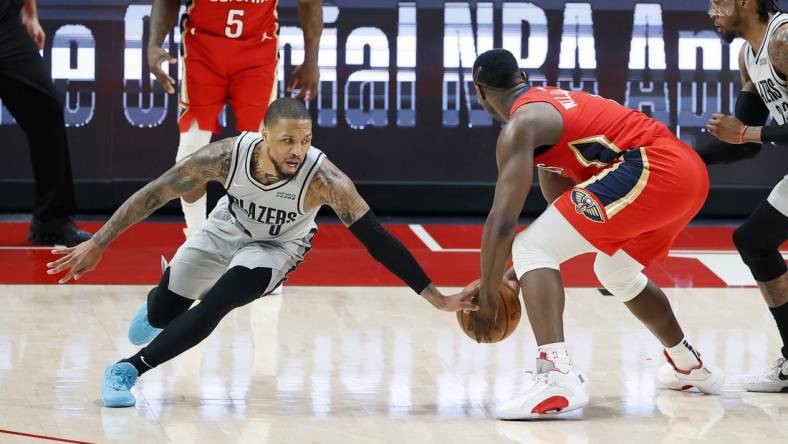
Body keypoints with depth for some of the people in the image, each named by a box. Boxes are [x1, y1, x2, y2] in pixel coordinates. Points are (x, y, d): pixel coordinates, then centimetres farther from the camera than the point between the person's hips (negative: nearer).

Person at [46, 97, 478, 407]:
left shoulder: (324, 178, -40)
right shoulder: (228, 155, -35)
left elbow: (376, 238, -35)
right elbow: (154, 192, -24)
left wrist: (436, 297, -38)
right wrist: (97, 244, -24)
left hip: (276, 247, -2)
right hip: (228, 228, 2)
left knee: (216, 303, -29)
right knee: (160, 315, 15)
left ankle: (129, 369, -15)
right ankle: (158, 301, 54)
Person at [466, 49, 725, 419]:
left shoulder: (520, 127, -1)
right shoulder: (554, 102, 27)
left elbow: (503, 221, -8)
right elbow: (564, 212, 33)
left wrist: (487, 299, -1)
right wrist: (523, 273, 32)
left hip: (649, 169, -10)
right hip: (691, 172, 10)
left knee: (531, 249, -10)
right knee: (615, 271, 33)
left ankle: (557, 377, -28)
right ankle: (690, 366, 50)